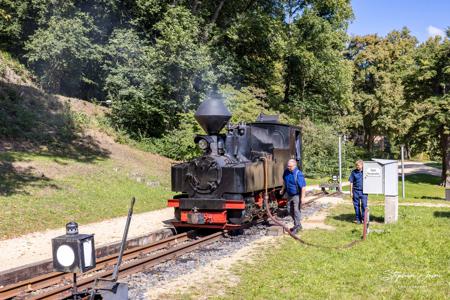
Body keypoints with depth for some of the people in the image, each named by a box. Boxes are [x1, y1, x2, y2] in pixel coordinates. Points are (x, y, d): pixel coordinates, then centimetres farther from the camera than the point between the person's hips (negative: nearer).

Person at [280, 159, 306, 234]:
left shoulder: (298, 174, -24)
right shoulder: (286, 171, -4)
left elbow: (303, 187, -23)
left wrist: (302, 197, -23)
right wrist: (283, 189, 20)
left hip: (296, 195, -8)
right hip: (289, 195, 8)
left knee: (296, 211, -1)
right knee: (290, 211, 15)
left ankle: (296, 227, 12)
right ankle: (298, 225, 31)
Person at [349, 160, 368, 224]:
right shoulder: (354, 172, 1)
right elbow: (351, 182, 4)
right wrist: (351, 192, 2)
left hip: (363, 191, -1)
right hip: (356, 191, 1)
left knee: (364, 205, -4)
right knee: (356, 205, 7)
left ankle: (364, 218, 7)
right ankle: (358, 219, 17)